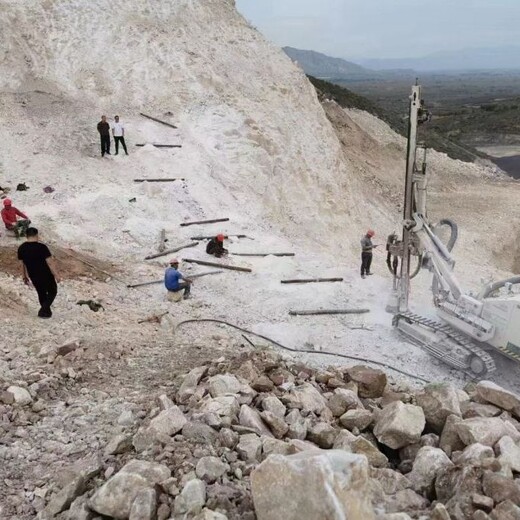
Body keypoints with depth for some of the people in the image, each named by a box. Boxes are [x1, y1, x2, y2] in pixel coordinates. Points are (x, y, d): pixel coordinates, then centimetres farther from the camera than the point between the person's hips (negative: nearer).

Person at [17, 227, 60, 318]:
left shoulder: (21, 248, -4)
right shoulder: (42, 247, -22)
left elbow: (22, 264, 6)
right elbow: (50, 263, -21)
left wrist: (25, 277, 17)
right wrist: (56, 275, -11)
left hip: (33, 276, 5)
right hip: (45, 275, -5)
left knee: (41, 293, 24)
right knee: (52, 292, 15)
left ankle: (47, 311, 33)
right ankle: (43, 311, 2)